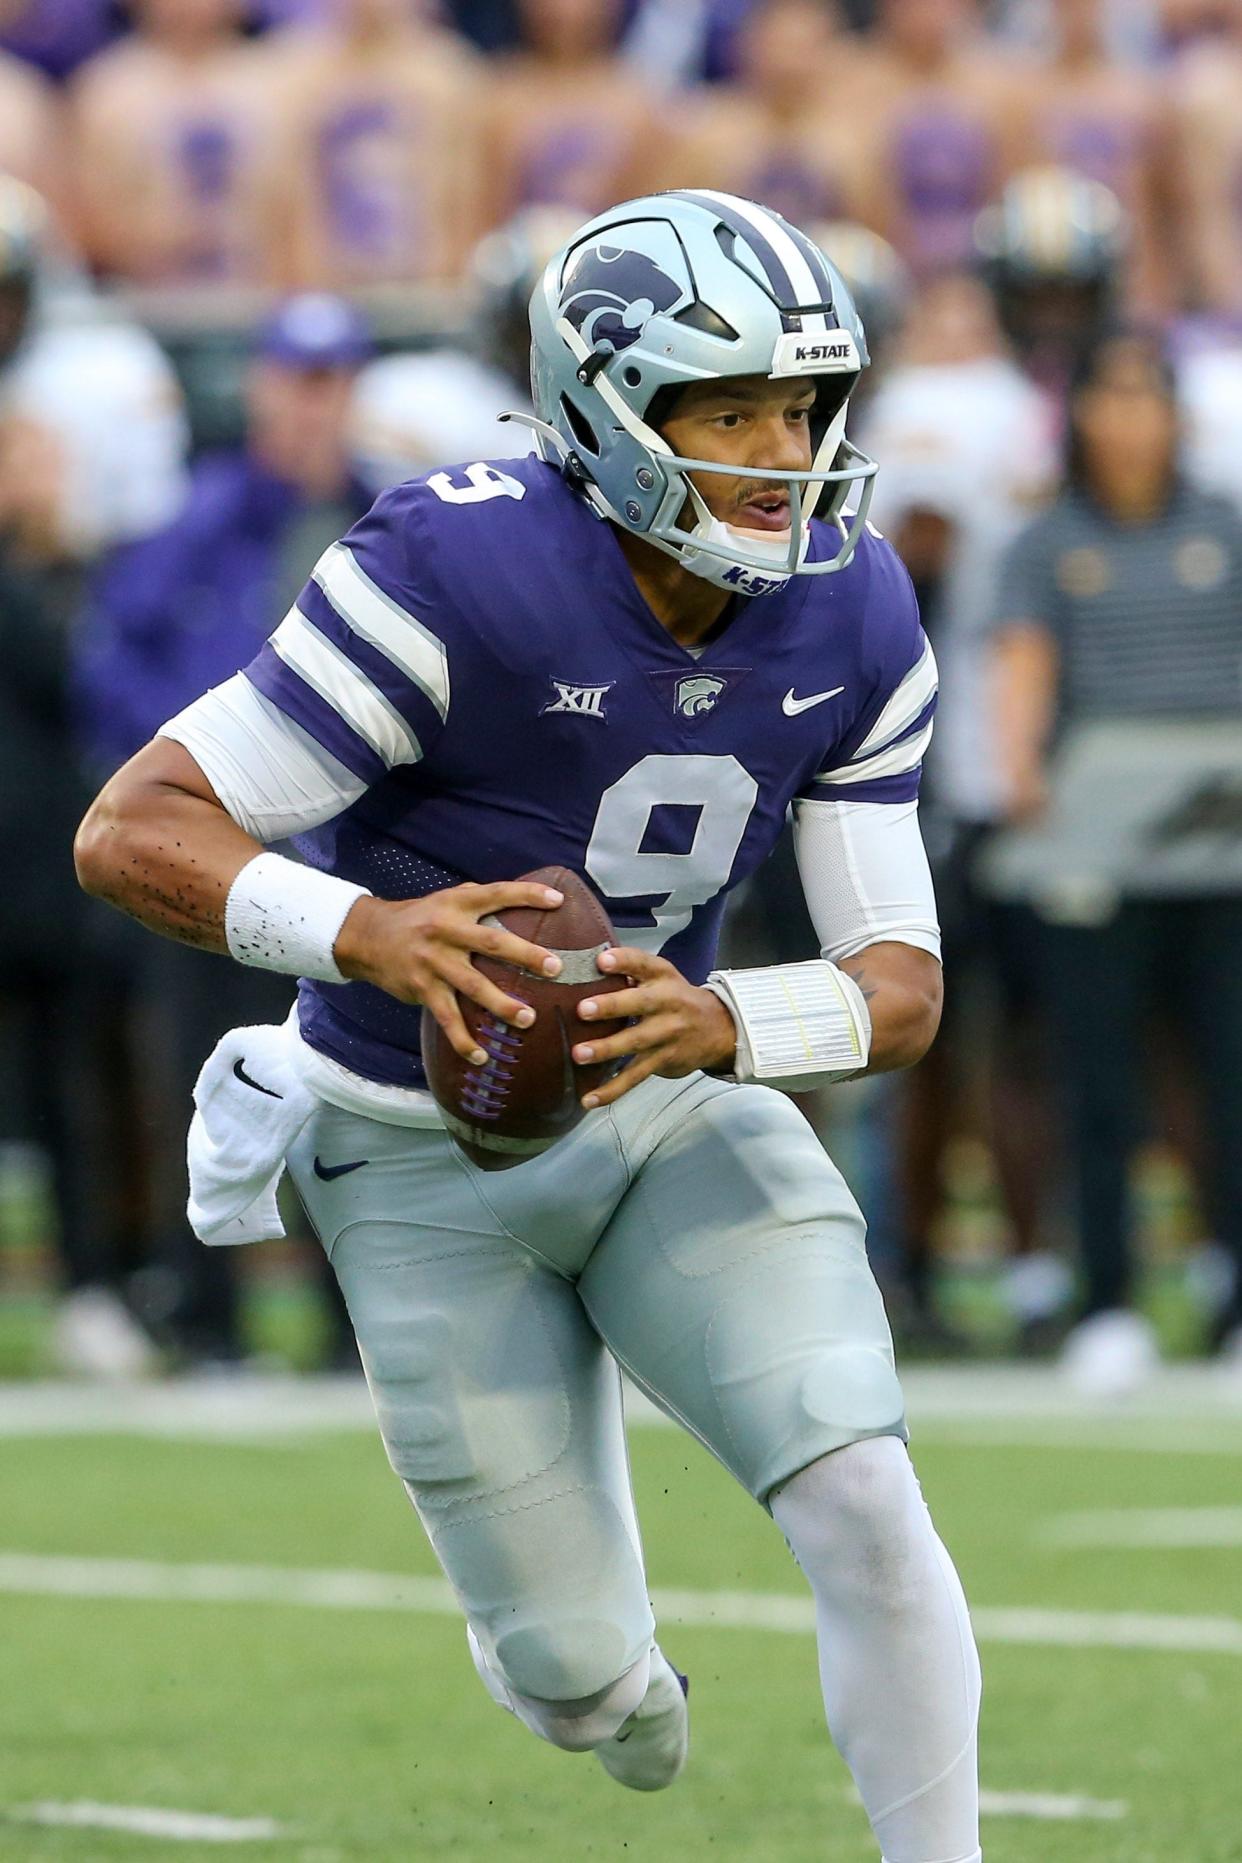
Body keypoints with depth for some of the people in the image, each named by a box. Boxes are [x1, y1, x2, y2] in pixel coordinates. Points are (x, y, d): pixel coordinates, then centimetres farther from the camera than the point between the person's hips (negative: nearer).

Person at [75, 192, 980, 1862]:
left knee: (864, 1503, -19)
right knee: (577, 1679, 3)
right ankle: (604, 1668, 42)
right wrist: (367, 933, -45)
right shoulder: (456, 578, -27)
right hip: (432, 1168, -3)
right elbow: (130, 835, -26)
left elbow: (903, 990, -9)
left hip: (674, 1111, 3)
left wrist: (718, 1025, -32)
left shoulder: (850, 623, -10)